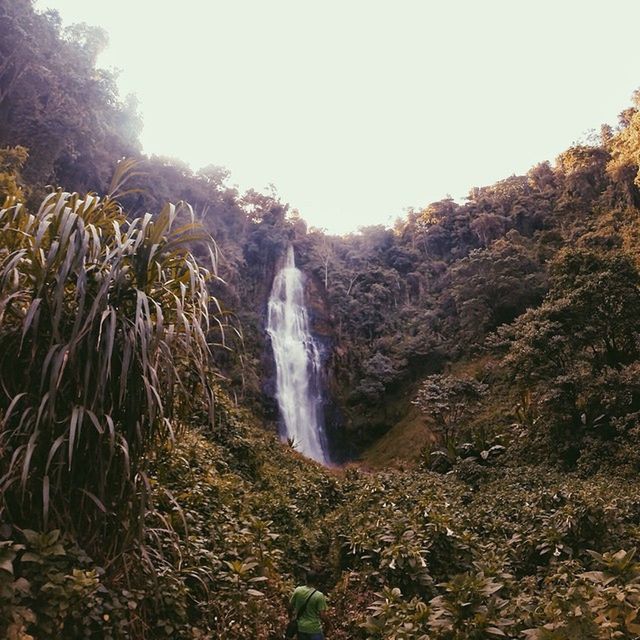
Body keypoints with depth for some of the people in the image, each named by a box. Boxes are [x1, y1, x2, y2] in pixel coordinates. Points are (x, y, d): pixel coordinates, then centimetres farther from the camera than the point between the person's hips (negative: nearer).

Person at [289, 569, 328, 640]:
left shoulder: (297, 590, -8)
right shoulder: (319, 595, -20)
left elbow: (290, 606, 3)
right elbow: (322, 615, -16)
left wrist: (293, 612, 23)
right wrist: (327, 622, 4)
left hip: (300, 628, 4)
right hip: (314, 629, -4)